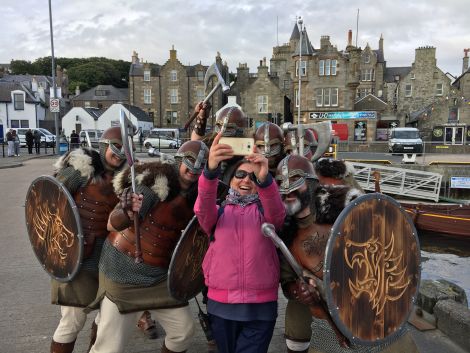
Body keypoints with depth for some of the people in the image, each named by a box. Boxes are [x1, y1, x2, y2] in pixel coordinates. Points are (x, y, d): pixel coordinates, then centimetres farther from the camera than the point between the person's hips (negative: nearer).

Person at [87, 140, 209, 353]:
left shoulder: (197, 199, -2)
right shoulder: (153, 181, -20)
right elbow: (112, 225, -25)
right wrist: (127, 211, -43)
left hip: (159, 274, 6)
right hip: (123, 271, -5)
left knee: (184, 330, 10)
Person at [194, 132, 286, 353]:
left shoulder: (264, 211, 5)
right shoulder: (218, 211, 6)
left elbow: (277, 212, -19)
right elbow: (203, 208, -17)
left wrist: (264, 179, -40)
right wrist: (211, 170, -37)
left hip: (260, 305, -1)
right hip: (221, 303, 2)